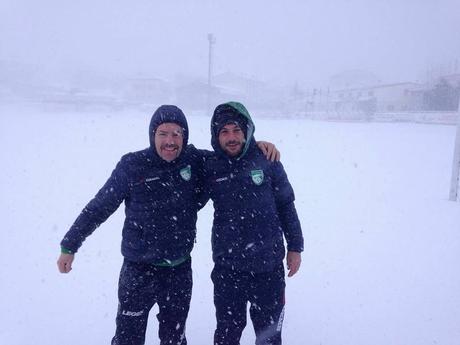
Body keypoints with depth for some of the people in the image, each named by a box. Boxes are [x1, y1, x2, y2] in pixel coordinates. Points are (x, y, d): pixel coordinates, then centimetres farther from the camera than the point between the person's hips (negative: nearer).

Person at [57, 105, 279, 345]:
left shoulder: (195, 161, -6)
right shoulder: (132, 166, -13)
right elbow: (98, 208, -4)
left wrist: (257, 144, -6)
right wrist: (69, 246, 1)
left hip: (180, 270, 3)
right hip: (139, 269, -2)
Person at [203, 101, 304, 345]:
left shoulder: (267, 161, -5)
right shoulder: (210, 167, -4)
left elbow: (286, 205, 4)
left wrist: (295, 247, 5)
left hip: (269, 264, 0)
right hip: (227, 266, 0)